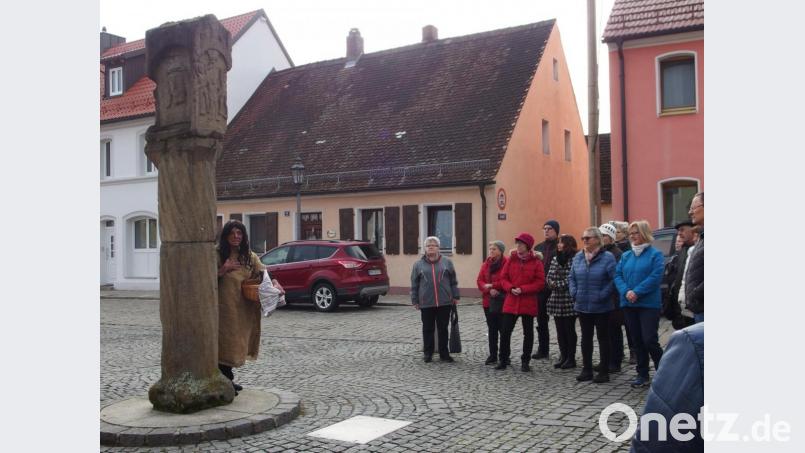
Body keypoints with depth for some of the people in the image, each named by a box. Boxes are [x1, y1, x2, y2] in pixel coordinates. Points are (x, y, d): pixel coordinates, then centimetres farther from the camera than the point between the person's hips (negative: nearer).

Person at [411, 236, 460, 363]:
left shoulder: (447, 262, 5)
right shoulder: (418, 264, 4)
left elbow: (453, 281, 7)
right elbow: (414, 284, 6)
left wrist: (455, 296, 3)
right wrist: (415, 301, 3)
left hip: (445, 302, 0)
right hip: (426, 303, 0)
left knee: (443, 328, 7)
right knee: (428, 329, 7)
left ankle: (444, 353, 17)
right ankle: (428, 353, 18)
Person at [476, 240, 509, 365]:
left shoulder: (507, 263, -10)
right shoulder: (486, 264, 9)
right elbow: (479, 281, 3)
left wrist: (491, 285, -16)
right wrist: (489, 290, -14)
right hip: (488, 301, 6)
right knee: (492, 329, 11)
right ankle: (493, 355, 18)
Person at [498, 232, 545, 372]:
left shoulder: (536, 262, -4)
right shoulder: (511, 260, 4)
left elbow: (540, 282, -8)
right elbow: (503, 278, 5)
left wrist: (522, 289, -17)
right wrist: (510, 288, -15)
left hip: (528, 303, -2)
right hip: (511, 302, 2)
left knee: (528, 333, 7)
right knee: (505, 331, 1)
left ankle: (525, 361, 19)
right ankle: (503, 359, 14)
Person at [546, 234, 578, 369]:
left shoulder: (574, 260, -10)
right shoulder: (555, 259, 12)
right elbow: (548, 277, 11)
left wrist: (556, 285, -11)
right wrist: (552, 284, -9)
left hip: (569, 301, -6)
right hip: (556, 300, 6)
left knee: (569, 330, 2)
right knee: (560, 330, 11)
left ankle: (571, 358, 11)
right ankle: (563, 356, 20)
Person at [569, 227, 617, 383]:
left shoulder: (607, 257, -11)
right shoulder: (578, 257, 7)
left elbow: (614, 279, -14)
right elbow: (572, 277, 13)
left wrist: (602, 295, -17)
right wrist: (574, 292, 1)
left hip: (601, 307, -5)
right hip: (583, 306, 5)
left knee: (603, 338, 6)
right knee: (586, 338, 13)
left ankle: (604, 371, 14)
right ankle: (586, 369, 23)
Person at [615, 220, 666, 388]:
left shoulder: (655, 254, -4)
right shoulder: (626, 256, 12)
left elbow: (655, 277, -14)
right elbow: (618, 275, 5)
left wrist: (637, 292, -19)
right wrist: (626, 291, -12)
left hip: (649, 304, -5)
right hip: (629, 304, 6)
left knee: (649, 339, -10)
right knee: (637, 340, 10)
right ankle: (642, 374, 19)